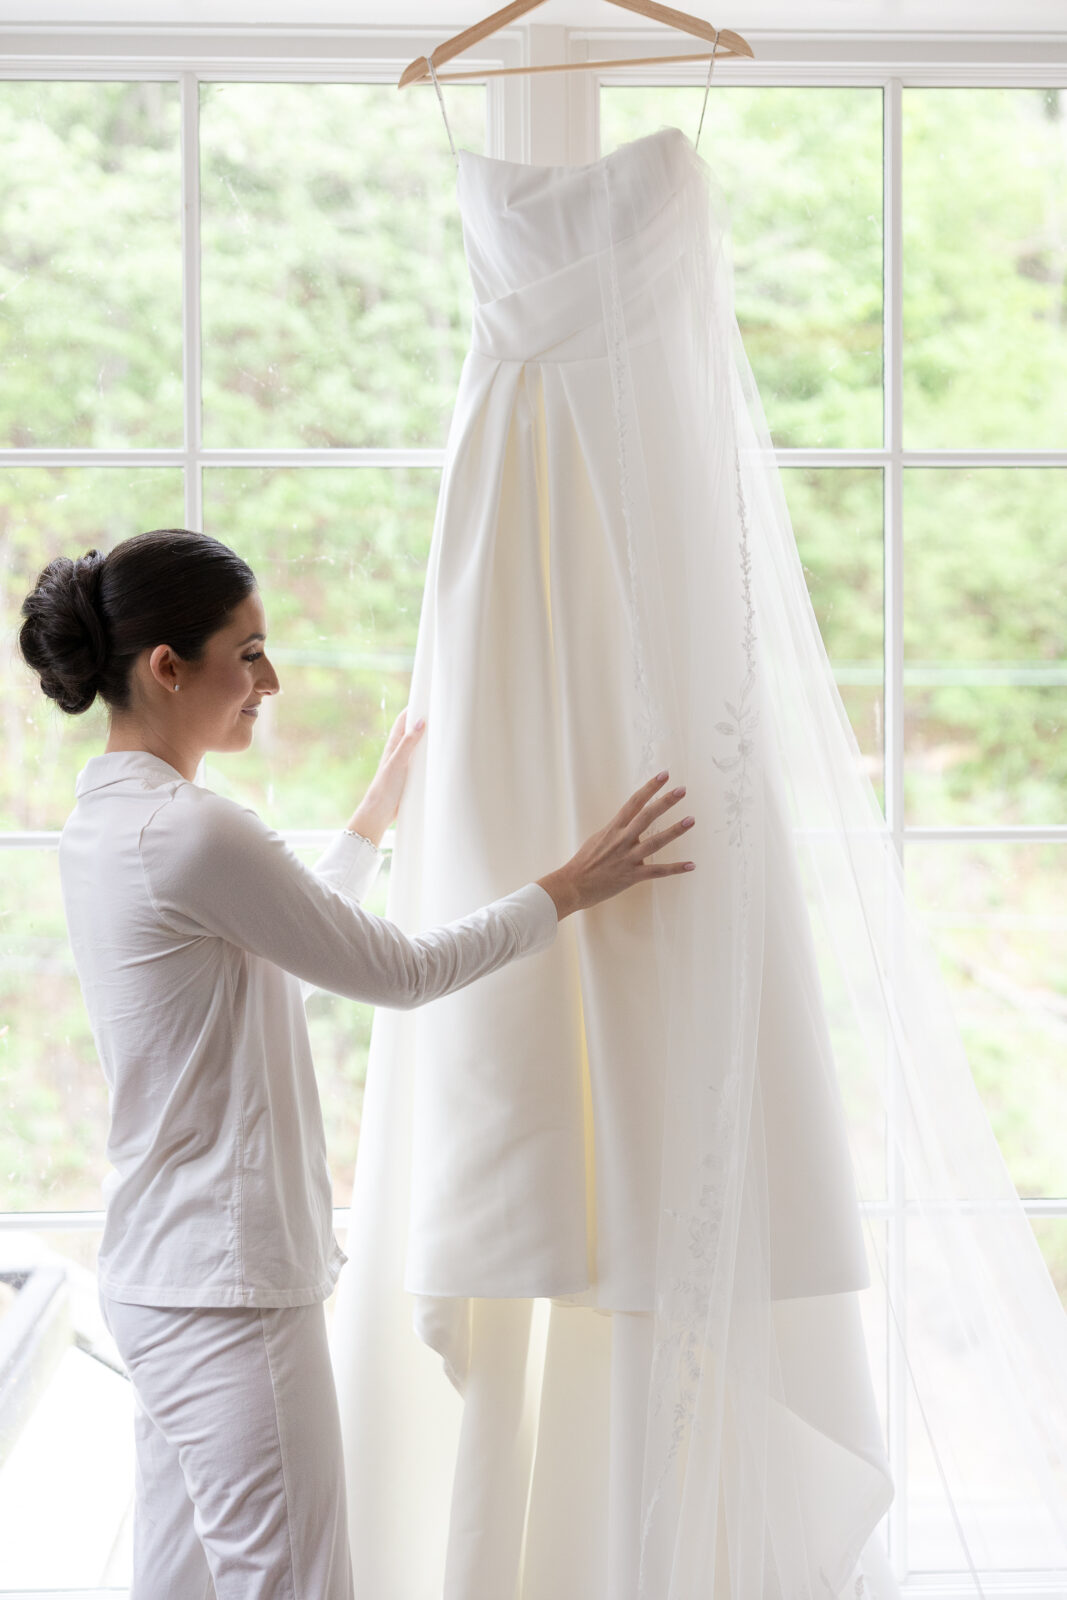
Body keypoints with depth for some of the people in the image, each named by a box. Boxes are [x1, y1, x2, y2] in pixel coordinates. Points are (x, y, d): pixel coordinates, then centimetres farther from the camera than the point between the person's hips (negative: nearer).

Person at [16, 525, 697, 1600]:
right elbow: (401, 971, -13)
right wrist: (573, 886, -3)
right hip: (229, 1288, -10)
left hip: (156, 1274, 10)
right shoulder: (189, 833, -20)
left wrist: (378, 814, 31)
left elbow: (281, 967, 24)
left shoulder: (104, 820, 11)